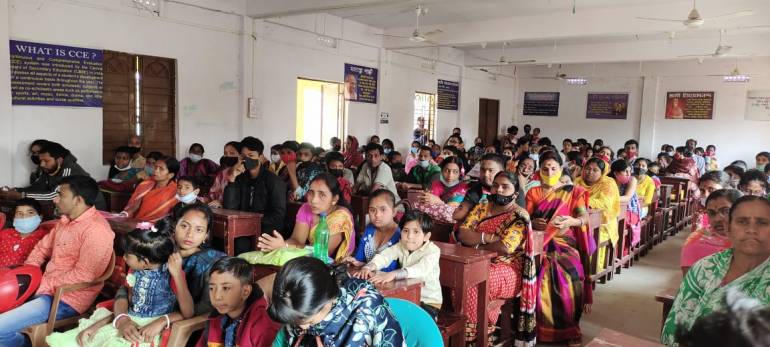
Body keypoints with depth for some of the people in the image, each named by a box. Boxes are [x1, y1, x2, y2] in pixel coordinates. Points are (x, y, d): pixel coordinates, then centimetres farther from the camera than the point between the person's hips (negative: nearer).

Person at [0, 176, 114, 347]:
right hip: (47, 288, 10)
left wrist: (43, 285, -16)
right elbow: (42, 247, 21)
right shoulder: (65, 220, 9)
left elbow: (83, 276, -24)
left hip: (66, 300, -10)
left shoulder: (96, 230, -22)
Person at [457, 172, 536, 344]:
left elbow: (505, 247, -20)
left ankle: (468, 333, -14)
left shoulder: (519, 216, -7)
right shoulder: (482, 207, 10)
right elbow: (462, 233, -2)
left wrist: (475, 243, -8)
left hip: (507, 270, -5)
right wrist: (486, 237, -17)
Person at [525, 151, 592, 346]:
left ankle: (570, 327, -10)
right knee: (542, 277, -27)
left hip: (565, 243, -1)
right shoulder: (533, 193, 14)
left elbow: (584, 217, -4)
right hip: (540, 244, 1)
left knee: (570, 277, -27)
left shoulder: (573, 192, 9)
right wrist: (534, 222, -16)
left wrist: (570, 221, -26)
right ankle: (541, 327, -12)